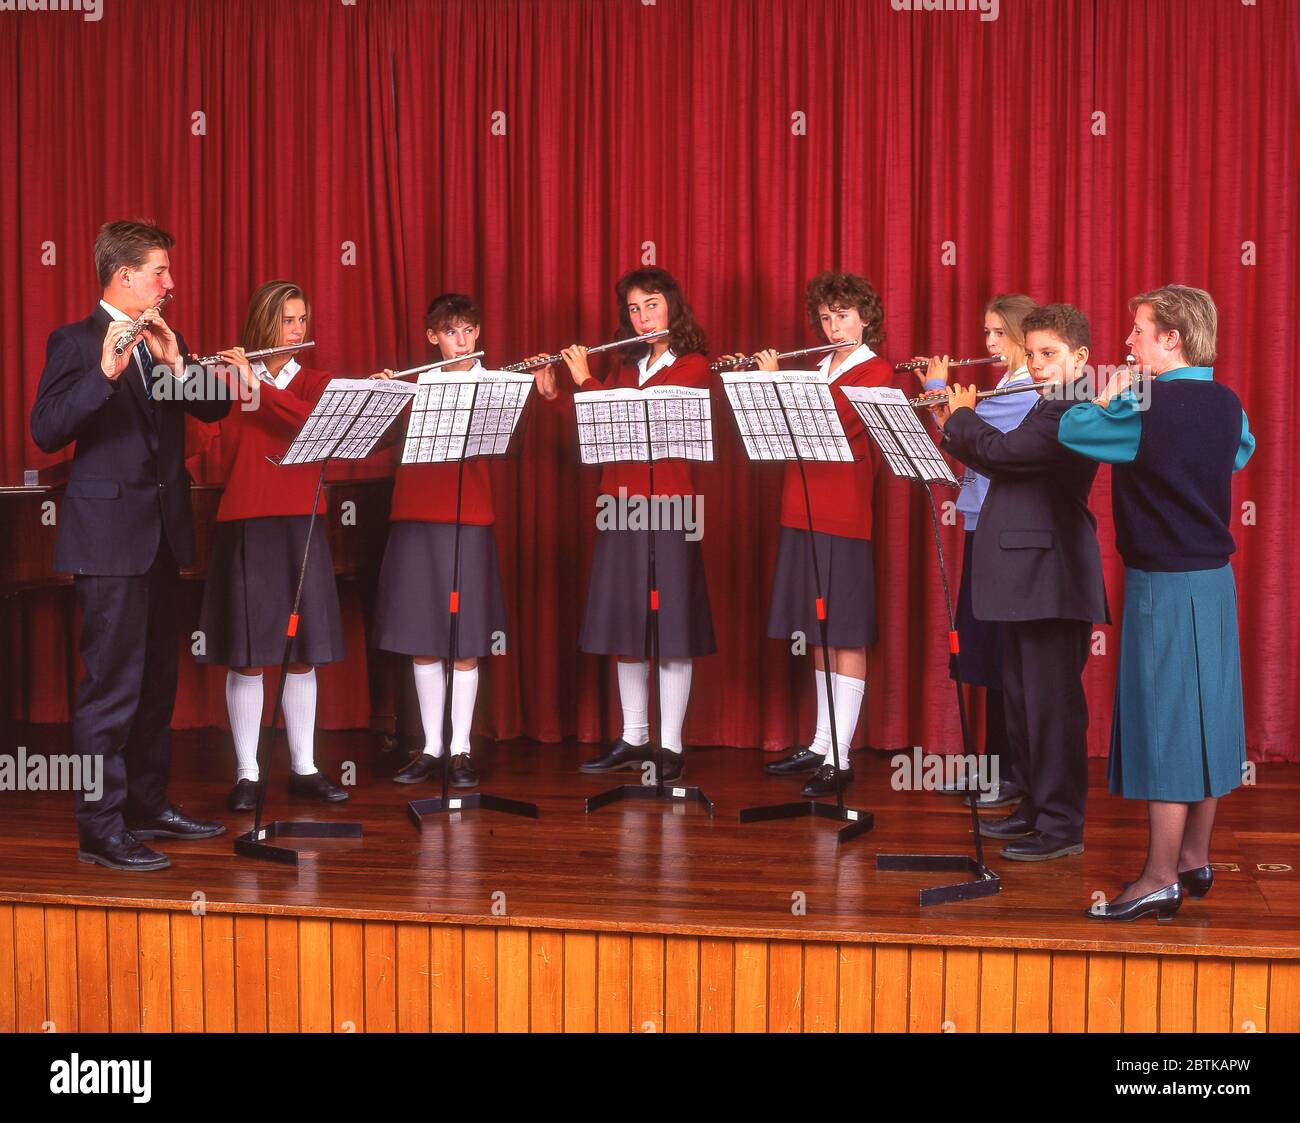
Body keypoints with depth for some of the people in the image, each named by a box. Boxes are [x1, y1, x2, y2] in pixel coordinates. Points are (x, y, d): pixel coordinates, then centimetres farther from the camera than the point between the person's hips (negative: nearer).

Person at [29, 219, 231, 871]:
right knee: (113, 682, -7)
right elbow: (47, 432, -17)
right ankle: (100, 828, -1)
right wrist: (105, 372, -29)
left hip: (162, 534, 7)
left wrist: (176, 364, -12)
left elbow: (215, 407, 5)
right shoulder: (75, 342, -6)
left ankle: (148, 806, 25)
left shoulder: (164, 338, 15)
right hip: (110, 535, -7)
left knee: (157, 681, 14)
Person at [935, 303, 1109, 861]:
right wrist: (956, 428, 9)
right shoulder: (1050, 411, 18)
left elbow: (1002, 451, -23)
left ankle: (1062, 825, 3)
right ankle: (1038, 805, 27)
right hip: (1028, 577, 11)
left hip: (1050, 578, -11)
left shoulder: (1069, 412, -15)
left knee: (1051, 701, -5)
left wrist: (962, 417, -5)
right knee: (1021, 697, 17)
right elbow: (1003, 466, 20)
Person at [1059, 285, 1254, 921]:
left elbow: (1072, 431, -14)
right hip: (1217, 578, 8)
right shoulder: (1226, 404, 6)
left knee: (1164, 727, -4)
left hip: (1164, 586, -8)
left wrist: (1110, 396, 4)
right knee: (1203, 721, 14)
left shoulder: (1148, 408, -19)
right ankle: (1195, 859, 24)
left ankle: (1160, 880, 1)